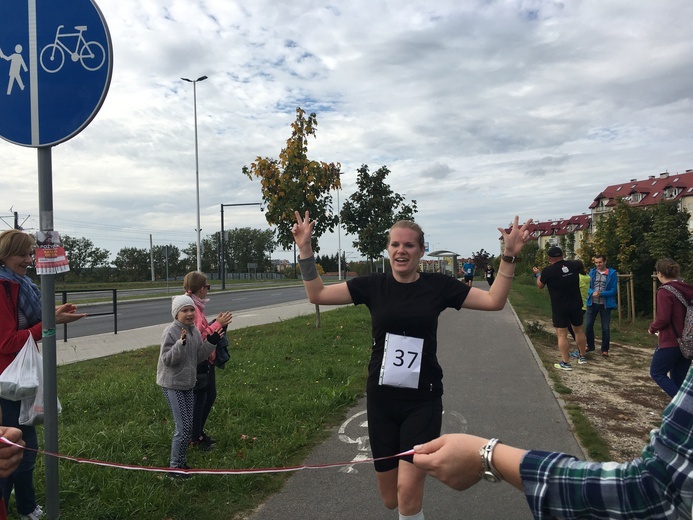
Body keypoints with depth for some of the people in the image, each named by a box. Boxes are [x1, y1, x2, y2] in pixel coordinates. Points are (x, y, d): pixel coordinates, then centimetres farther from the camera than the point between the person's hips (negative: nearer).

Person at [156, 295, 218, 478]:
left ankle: (181, 462, 29)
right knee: (183, 427, -5)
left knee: (187, 426, 14)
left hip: (188, 384, 7)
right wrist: (181, 343, -33)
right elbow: (167, 360, -21)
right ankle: (175, 467, 11)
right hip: (172, 385, -7)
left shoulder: (195, 331, 4)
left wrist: (212, 341, -4)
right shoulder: (171, 332, -17)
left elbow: (199, 357, 7)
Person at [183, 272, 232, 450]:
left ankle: (199, 431, 35)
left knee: (210, 395, 20)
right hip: (198, 362, -10)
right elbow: (198, 337, -26)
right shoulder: (191, 308, -22)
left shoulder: (196, 307, 10)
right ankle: (195, 438, 21)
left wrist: (218, 323, 2)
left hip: (206, 360, 10)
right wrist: (217, 324, -21)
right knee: (199, 399, 4)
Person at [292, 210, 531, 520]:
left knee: (408, 491, -10)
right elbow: (317, 295, -1)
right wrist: (305, 250, -10)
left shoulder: (438, 285, -3)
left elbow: (494, 301, -3)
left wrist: (509, 256, -12)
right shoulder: (373, 285, -2)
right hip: (381, 399, 2)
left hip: (422, 400, -1)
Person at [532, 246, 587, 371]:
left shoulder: (548, 270, -15)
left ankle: (565, 363, 0)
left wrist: (538, 274, 20)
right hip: (576, 305, 5)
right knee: (579, 330, 19)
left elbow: (540, 285, 2)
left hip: (559, 308, -5)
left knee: (562, 335, -1)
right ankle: (582, 357, 33)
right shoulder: (573, 265, -4)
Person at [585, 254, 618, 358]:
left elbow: (614, 291, -8)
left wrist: (600, 293, -22)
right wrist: (592, 292, -19)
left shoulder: (612, 274, -6)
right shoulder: (592, 272, 2)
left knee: (606, 328, 6)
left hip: (605, 304, -3)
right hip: (592, 303, 3)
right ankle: (590, 346, 26)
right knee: (588, 326, 7)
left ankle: (605, 349, 20)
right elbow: (587, 286, 2)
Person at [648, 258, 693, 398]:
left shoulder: (664, 291, -17)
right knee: (679, 378, 15)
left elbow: (663, 319, -21)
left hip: (670, 342, -8)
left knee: (657, 373, 8)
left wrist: (652, 328, -3)